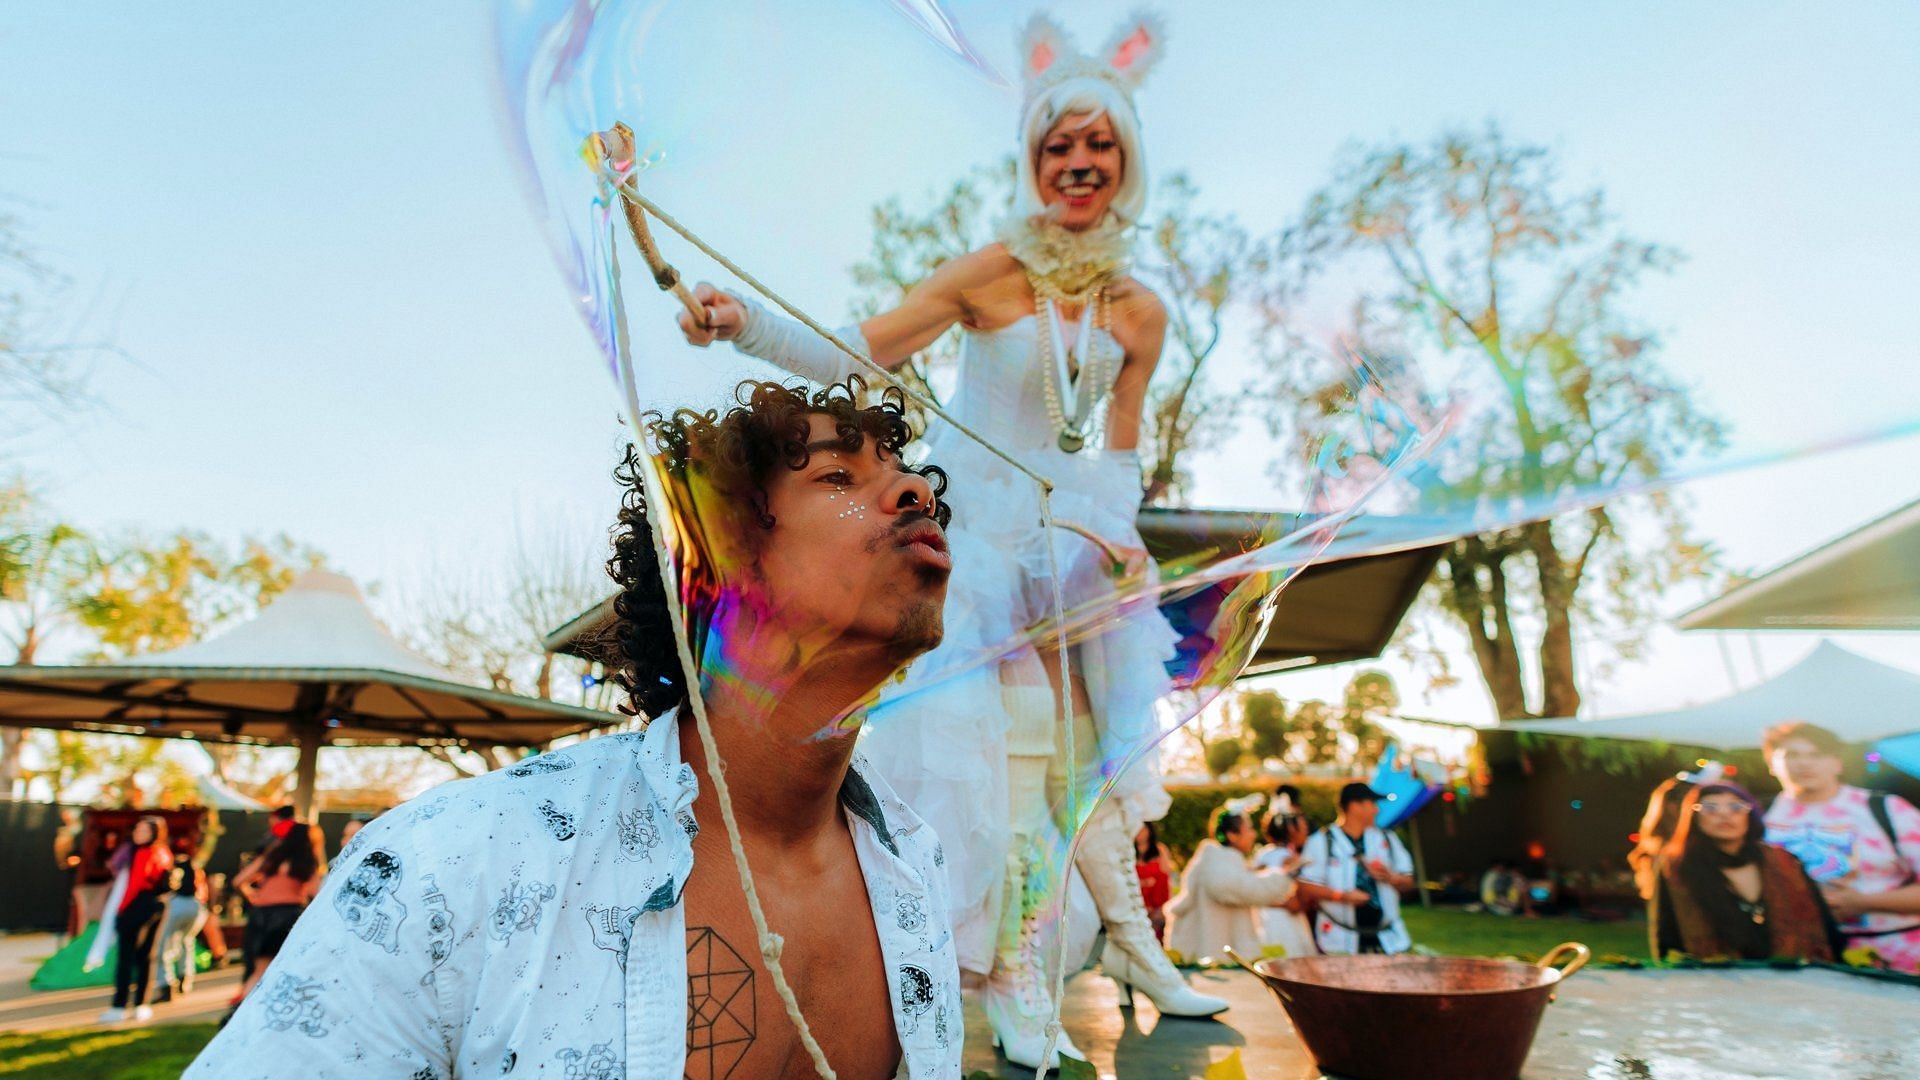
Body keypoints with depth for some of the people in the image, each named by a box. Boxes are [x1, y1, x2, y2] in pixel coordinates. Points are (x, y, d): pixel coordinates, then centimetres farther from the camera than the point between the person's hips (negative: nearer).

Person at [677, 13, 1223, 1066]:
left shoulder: (1140, 313, 2)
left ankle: (1130, 940, 32)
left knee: (1092, 741, 13)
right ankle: (1018, 982, 9)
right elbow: (853, 356, -15)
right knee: (1003, 746, -7)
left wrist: (1118, 535, -8)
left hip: (1072, 543, 5)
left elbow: (1118, 449, 7)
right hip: (980, 540, -5)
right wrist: (745, 323, -29)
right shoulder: (990, 274, -12)